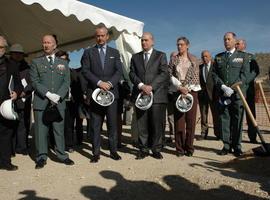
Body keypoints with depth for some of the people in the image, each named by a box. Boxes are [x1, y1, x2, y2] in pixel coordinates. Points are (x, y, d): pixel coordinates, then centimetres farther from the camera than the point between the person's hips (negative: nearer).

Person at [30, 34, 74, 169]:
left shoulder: (63, 63, 15)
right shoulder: (36, 62, 10)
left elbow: (67, 82, 6)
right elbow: (34, 82, -1)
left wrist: (58, 96, -10)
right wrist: (48, 94, -14)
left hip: (59, 102, 1)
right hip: (41, 101, -1)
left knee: (59, 129, 4)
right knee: (41, 130, 2)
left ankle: (62, 155, 13)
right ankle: (41, 157, 12)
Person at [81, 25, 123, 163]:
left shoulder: (114, 52, 14)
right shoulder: (88, 52, 10)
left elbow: (119, 71, 4)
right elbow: (85, 71, -1)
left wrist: (109, 83, -13)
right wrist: (99, 82, -14)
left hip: (111, 92, 1)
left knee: (113, 124, 3)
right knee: (95, 125, 2)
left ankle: (113, 151, 14)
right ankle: (96, 153, 11)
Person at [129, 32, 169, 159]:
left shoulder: (161, 56, 10)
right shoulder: (135, 57, 19)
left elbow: (164, 73, -1)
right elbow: (132, 74, 8)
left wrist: (151, 86, -13)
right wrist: (141, 86, -10)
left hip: (157, 95, -2)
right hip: (140, 94, 2)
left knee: (157, 124, 0)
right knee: (141, 124, 3)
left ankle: (156, 150, 12)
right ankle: (143, 149, 13)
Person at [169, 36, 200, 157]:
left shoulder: (194, 60, 9)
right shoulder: (174, 60, 9)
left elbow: (196, 77, 2)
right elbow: (170, 76, 3)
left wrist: (187, 88, -11)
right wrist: (179, 87, -11)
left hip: (191, 92, 0)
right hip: (178, 92, 0)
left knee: (191, 120, 1)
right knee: (179, 120, -1)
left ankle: (189, 148, 11)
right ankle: (180, 148, 6)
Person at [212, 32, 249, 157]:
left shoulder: (243, 56, 9)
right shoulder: (218, 57, 16)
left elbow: (244, 74, -2)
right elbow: (214, 74, 7)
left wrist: (232, 88, -14)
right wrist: (223, 86, -9)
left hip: (237, 93, -2)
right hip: (222, 94, 2)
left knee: (237, 120, 1)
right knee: (224, 119, 2)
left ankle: (237, 146, 9)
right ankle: (226, 145, 10)